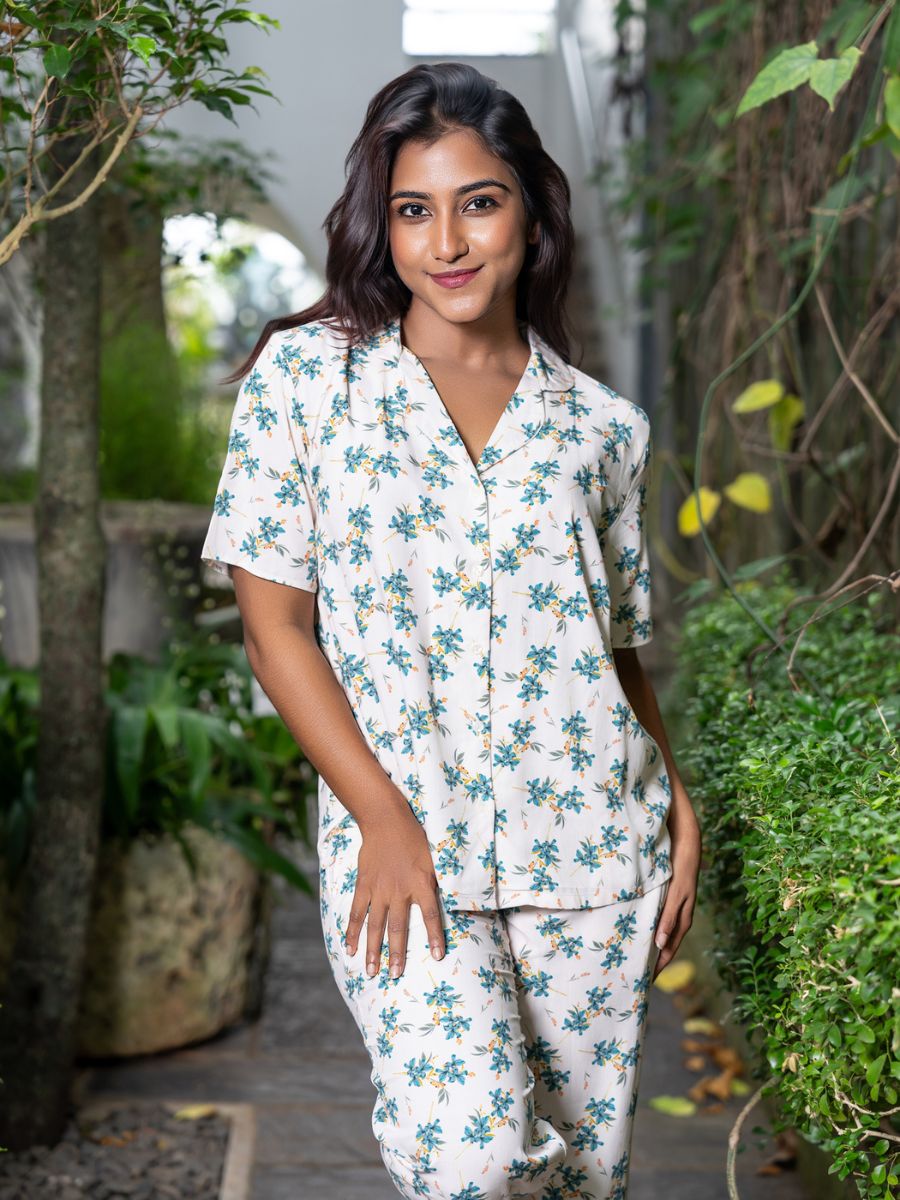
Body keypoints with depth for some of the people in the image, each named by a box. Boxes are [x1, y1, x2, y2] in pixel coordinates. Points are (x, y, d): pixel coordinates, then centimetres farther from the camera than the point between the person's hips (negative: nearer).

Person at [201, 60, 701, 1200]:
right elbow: (273, 619, -1)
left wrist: (676, 803, 0)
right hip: (397, 837, -2)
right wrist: (384, 820, -9)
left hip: (590, 844, 3)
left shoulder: (601, 424, 10)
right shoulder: (306, 373, 3)